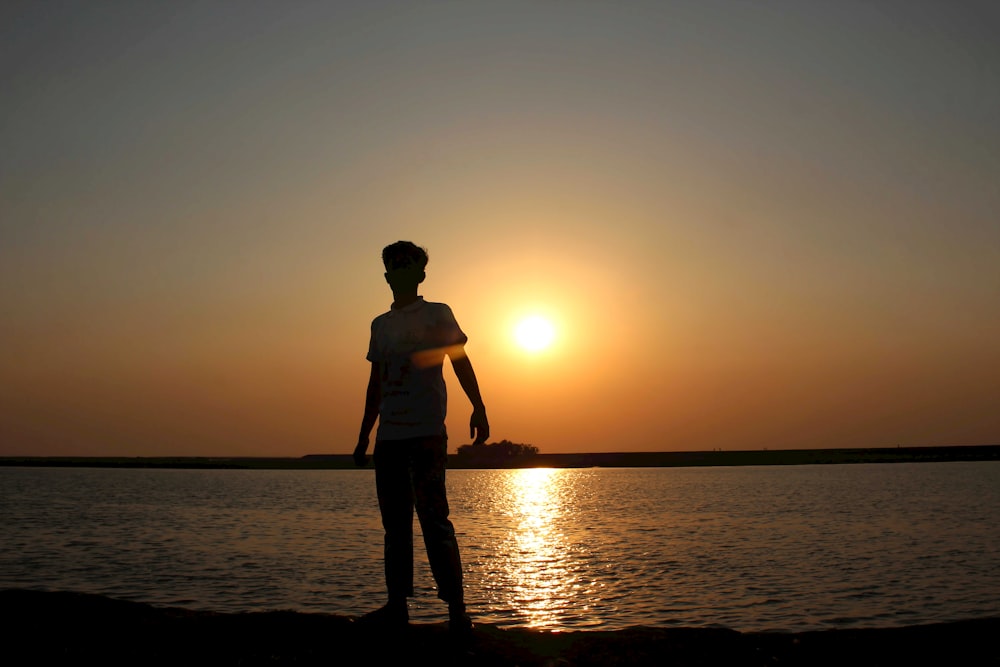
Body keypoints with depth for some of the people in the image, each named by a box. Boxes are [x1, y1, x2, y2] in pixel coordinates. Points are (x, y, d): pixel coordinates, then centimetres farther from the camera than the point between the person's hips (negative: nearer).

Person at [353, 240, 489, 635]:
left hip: (426, 432, -6)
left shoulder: (437, 314, 6)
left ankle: (456, 606, -7)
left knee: (433, 517, -10)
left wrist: (478, 409, -14)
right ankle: (397, 605, 12)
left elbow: (460, 361, 0)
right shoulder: (380, 325, 19)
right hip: (388, 436, 6)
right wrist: (364, 436, 20)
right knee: (394, 522, 7)